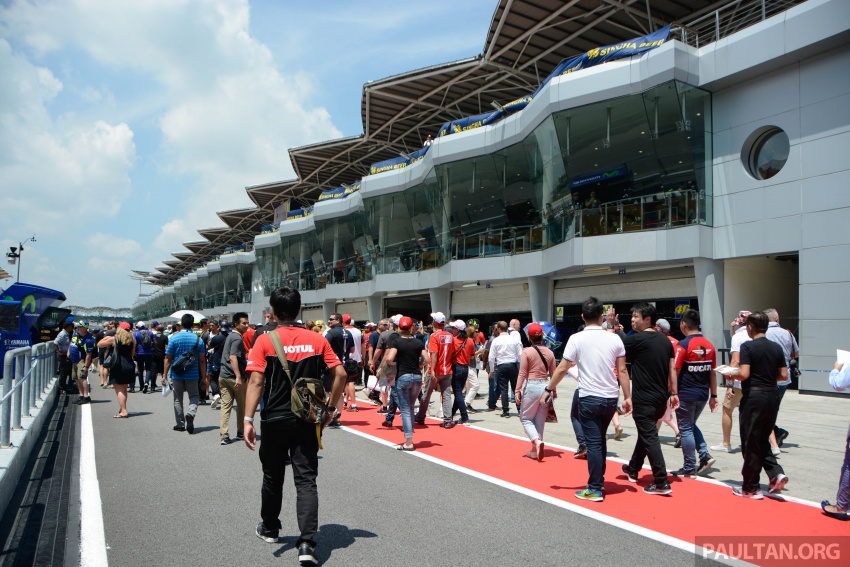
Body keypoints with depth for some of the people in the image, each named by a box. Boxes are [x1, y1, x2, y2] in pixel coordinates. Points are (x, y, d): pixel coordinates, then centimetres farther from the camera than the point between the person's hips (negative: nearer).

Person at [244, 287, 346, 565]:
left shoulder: (265, 340, -7)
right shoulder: (317, 340, -1)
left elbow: (256, 381, -14)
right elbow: (340, 374, -4)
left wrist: (248, 419, -14)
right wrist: (330, 408, 5)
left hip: (275, 421, 0)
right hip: (308, 421, 1)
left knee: (273, 477, 19)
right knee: (306, 481, 3)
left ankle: (269, 528, 38)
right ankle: (307, 543, -7)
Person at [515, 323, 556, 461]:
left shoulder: (526, 352, -9)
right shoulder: (549, 353, 3)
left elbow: (522, 373, -10)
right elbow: (553, 374, 7)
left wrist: (517, 391, -5)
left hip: (531, 387, -4)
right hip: (545, 387, 4)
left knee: (525, 418, 9)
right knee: (540, 420, 13)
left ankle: (537, 441, -14)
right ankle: (535, 450, 18)